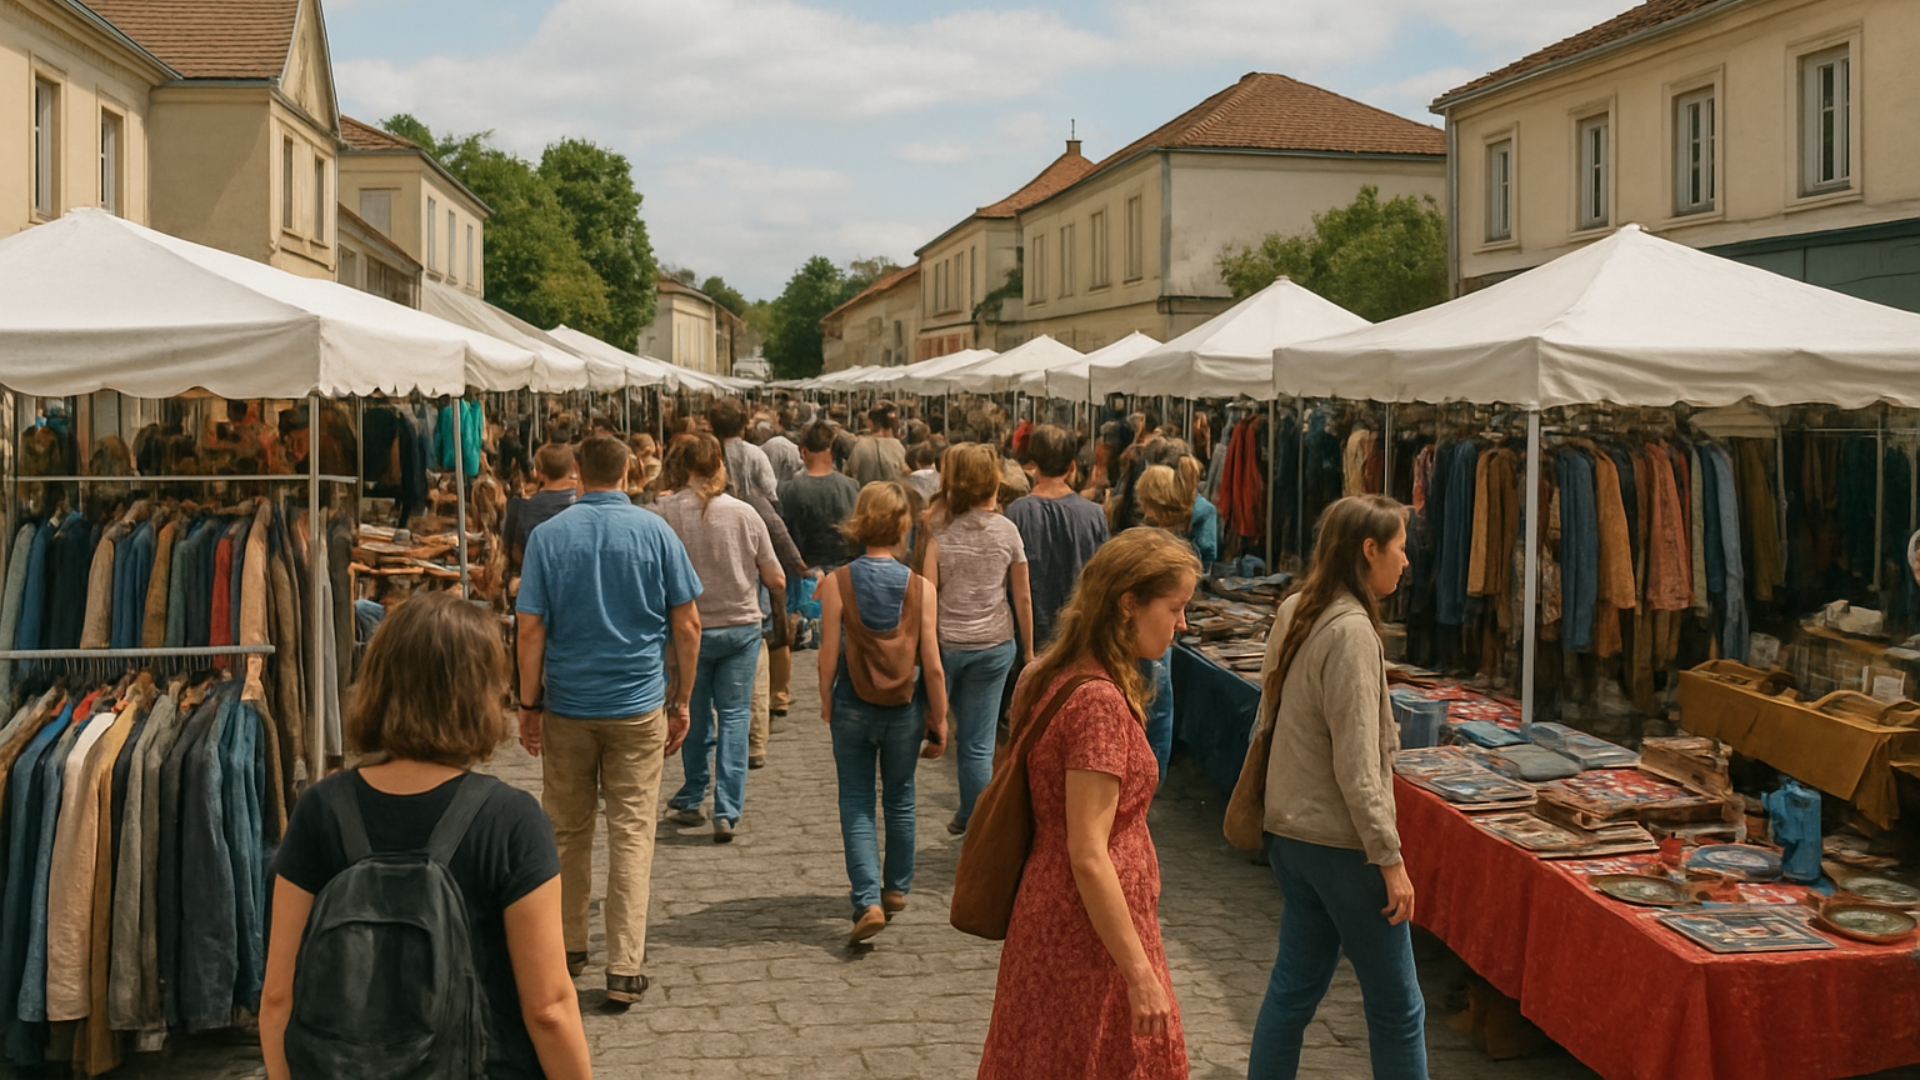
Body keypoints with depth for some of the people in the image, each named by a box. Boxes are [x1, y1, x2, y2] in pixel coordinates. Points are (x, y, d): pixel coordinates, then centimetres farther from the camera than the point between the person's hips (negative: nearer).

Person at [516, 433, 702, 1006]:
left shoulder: (548, 536, -3)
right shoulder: (656, 532, -2)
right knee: (632, 832, 2)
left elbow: (530, 628, -5)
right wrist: (682, 700, 7)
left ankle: (568, 948, 26)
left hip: (567, 705, 1)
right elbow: (687, 625, -2)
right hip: (638, 705, -1)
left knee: (567, 831, 15)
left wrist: (528, 705, 3)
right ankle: (624, 968, -1)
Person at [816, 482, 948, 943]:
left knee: (857, 805, 8)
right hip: (903, 711, 1)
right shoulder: (921, 587, -11)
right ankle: (896, 889, 34)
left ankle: (868, 901, -5)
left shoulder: (837, 583, -12)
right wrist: (939, 719, 3)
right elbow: (932, 665, -9)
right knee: (899, 801, 18)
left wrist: (826, 705, 9)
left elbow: (828, 658, -8)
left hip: (852, 710, -1)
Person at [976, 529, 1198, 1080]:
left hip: (1048, 920, 9)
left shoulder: (1056, 679, 5)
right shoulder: (1099, 702, -23)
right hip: (1092, 934, -9)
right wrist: (1141, 976, -21)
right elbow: (1089, 857, -24)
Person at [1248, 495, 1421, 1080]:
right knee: (1397, 1006, 4)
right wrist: (1390, 858, -17)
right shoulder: (1351, 632, -20)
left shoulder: (1292, 612, 6)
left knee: (1295, 985, 16)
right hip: (1341, 841, -9)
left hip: (1289, 830, 9)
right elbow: (1356, 766, -22)